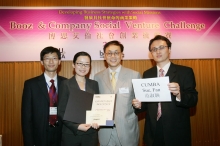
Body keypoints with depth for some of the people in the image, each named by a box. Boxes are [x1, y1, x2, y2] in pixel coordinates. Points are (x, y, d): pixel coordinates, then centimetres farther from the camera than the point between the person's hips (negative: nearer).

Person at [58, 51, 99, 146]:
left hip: (91, 133, 3)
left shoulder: (94, 84, 5)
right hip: (71, 133, -2)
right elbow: (61, 111, -6)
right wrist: (76, 126, -16)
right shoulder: (66, 84, -5)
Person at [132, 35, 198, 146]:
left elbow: (193, 100, -10)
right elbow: (147, 101, 9)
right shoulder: (147, 74, 6)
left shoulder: (185, 71, -5)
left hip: (177, 132, -3)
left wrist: (179, 94, -29)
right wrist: (139, 105, -12)